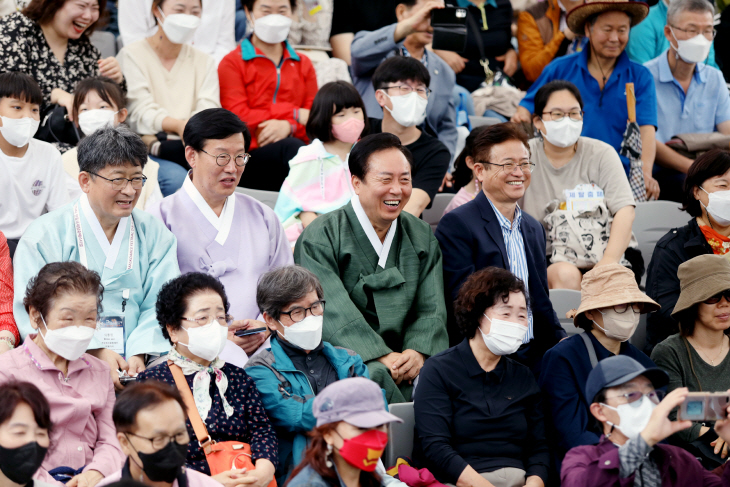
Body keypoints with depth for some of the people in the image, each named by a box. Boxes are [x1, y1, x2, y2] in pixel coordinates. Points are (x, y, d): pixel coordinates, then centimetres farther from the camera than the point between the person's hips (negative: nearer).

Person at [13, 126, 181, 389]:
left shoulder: (154, 234, 14)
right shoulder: (44, 237, 2)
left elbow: (159, 305, 5)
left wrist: (138, 354, -15)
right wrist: (96, 353, -19)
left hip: (137, 369, 4)